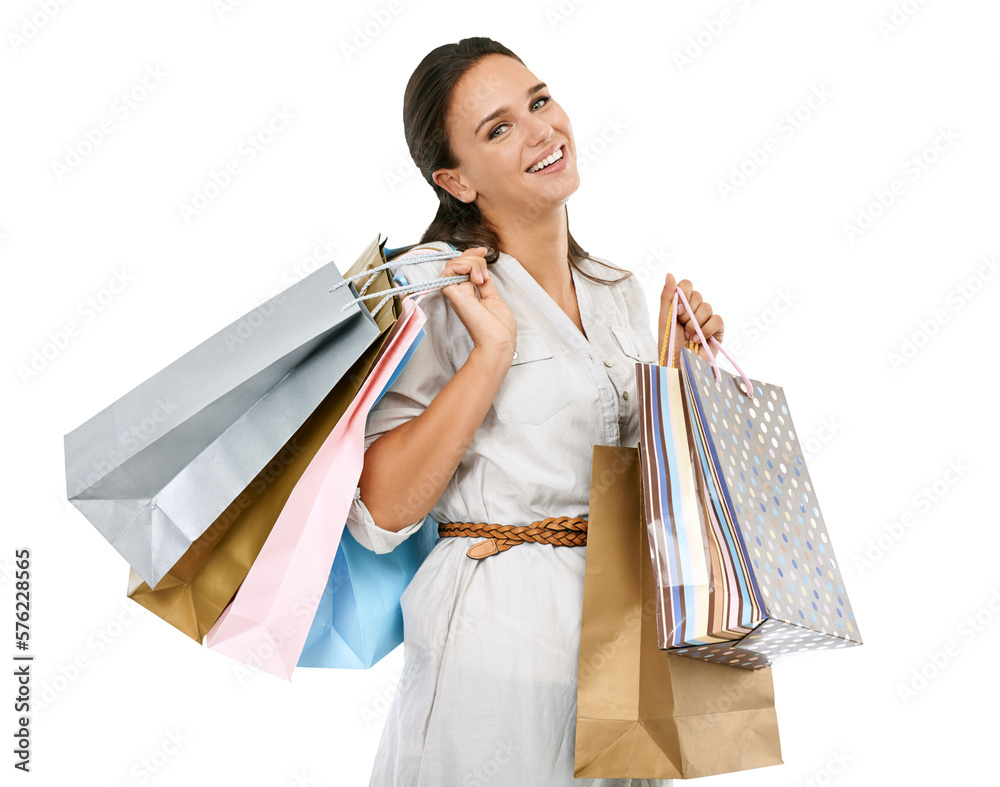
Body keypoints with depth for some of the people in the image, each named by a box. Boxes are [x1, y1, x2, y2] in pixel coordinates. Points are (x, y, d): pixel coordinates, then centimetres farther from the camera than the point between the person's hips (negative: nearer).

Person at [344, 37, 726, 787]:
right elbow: (382, 511, -20)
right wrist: (494, 348, -23)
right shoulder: (431, 288, -11)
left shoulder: (621, 292, 8)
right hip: (501, 633, -6)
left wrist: (680, 363, 2)